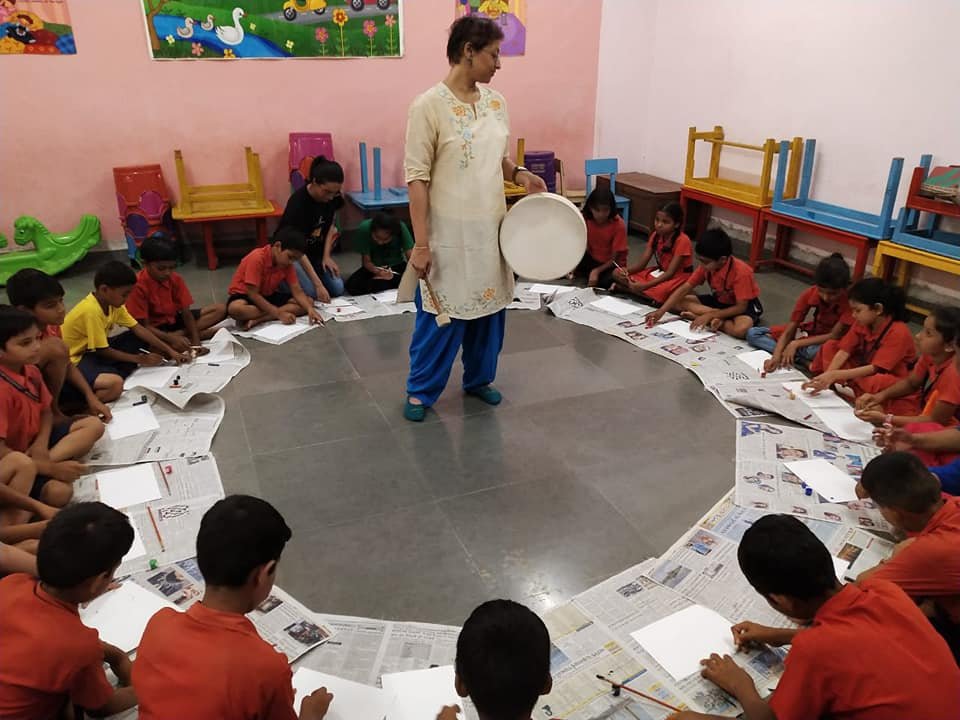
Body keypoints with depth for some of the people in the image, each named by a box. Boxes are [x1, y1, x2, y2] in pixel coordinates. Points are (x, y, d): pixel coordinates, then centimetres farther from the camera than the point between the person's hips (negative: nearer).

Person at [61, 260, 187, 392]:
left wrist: (170, 351, -7)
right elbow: (103, 351, -22)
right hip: (77, 358, -10)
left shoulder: (114, 303, -2)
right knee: (115, 384, -38)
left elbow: (137, 328, -1)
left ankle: (116, 373, -8)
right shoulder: (91, 310, -28)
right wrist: (139, 359, -15)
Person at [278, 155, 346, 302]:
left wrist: (326, 256, -9)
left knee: (338, 289, -11)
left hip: (317, 251, 6)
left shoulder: (333, 197, -13)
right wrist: (318, 284, -34)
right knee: (311, 292, -24)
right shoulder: (298, 203, -30)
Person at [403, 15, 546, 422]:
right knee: (440, 316, 4)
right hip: (450, 234, -6)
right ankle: (420, 390, 22)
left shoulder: (496, 102, 6)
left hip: (491, 229, 6)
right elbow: (417, 178, -14)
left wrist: (520, 174, -4)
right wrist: (421, 243, -17)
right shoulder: (428, 107, -13)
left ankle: (479, 378, 35)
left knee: (490, 308, 15)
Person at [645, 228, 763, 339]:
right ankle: (717, 320, -23)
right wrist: (660, 312, -23)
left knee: (741, 329, -41)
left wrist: (709, 316, -33)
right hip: (720, 300, 6)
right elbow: (684, 289, -12)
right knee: (679, 302, -13)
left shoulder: (741, 272, -31)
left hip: (745, 305, -6)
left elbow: (741, 307, -28)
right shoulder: (706, 266, -14)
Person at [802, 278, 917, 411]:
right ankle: (843, 386, -16)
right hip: (865, 373, 7)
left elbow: (875, 368, -30)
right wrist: (827, 376, -28)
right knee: (830, 346, -4)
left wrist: (835, 375, -37)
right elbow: (844, 352, -11)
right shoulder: (862, 323, -4)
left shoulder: (898, 332, -24)